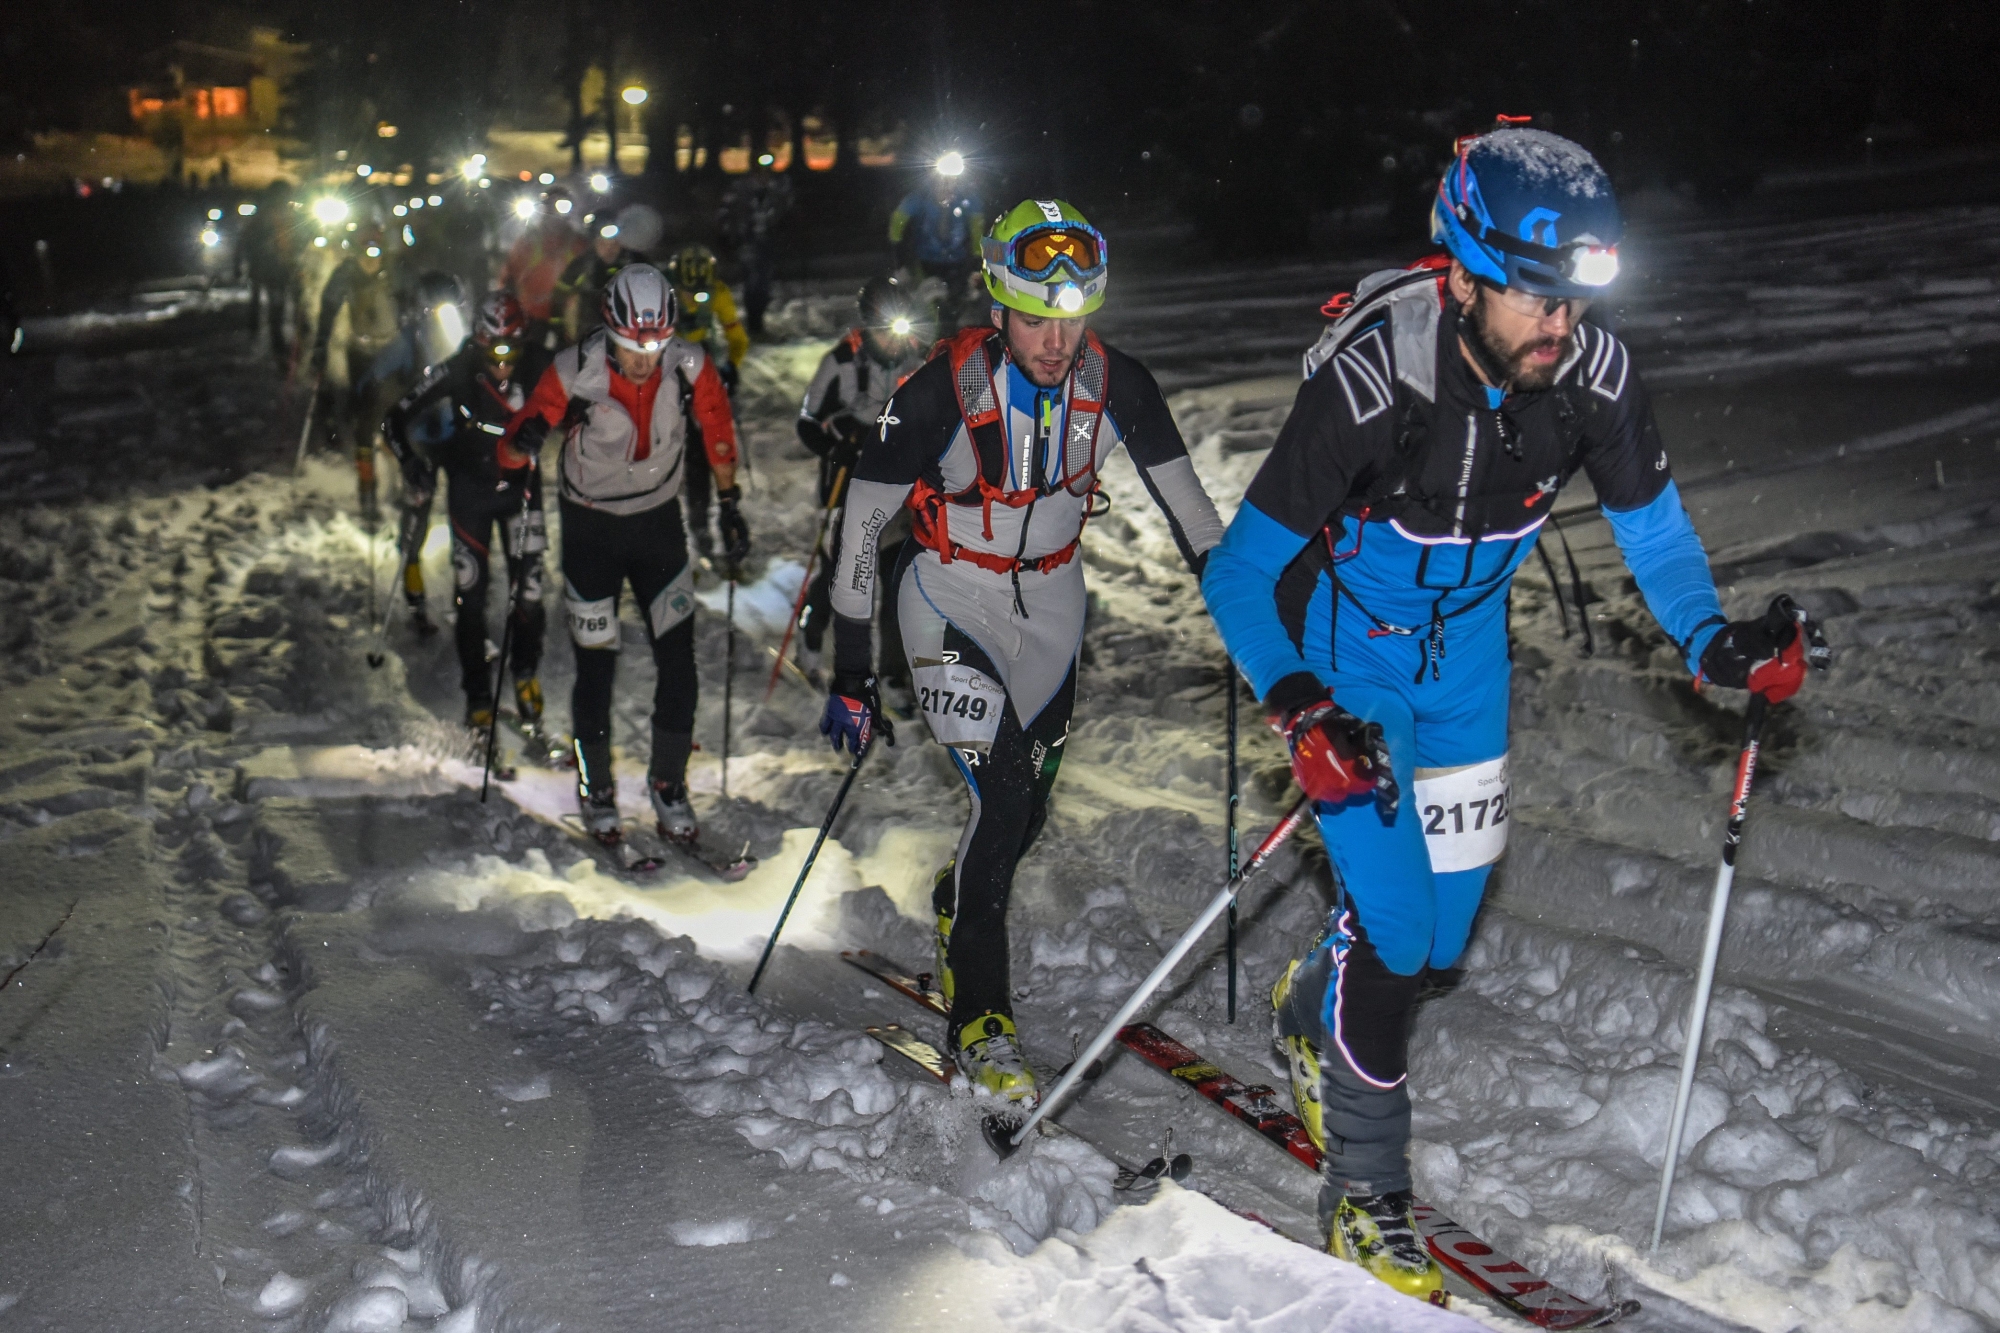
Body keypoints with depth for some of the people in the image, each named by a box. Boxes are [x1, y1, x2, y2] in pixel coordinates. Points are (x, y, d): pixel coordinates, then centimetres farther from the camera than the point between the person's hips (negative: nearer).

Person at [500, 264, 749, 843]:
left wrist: (729, 507, 8)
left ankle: (669, 784, 17)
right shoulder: (576, 371, -23)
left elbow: (717, 432, 2)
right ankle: (595, 790, 20)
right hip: (590, 528, -2)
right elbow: (514, 448, -18)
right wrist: (528, 436, -42)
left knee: (679, 659, 0)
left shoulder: (690, 367, -16)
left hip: (659, 521, 2)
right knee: (595, 665, 1)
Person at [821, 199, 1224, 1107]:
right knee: (999, 801, -15)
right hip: (953, 596, -4)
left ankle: (954, 912, 44)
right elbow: (862, 520, -16)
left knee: (1029, 805, 12)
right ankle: (979, 1021, -3)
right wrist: (851, 671, -15)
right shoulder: (943, 391, -23)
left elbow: (1181, 492, 2)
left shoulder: (1114, 384, -14)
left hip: (1052, 597, 4)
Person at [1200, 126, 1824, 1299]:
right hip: (1345, 652, -5)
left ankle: (1312, 1012, 44)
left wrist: (1713, 639, -18)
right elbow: (1240, 572, -28)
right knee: (1393, 914, -9)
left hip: (1465, 644, 5)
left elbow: (1649, 514, -2)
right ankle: (1367, 1190, 9)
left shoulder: (1591, 371, -20)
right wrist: (1298, 710, -43)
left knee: (1452, 901, 12)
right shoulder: (1371, 380, -33)